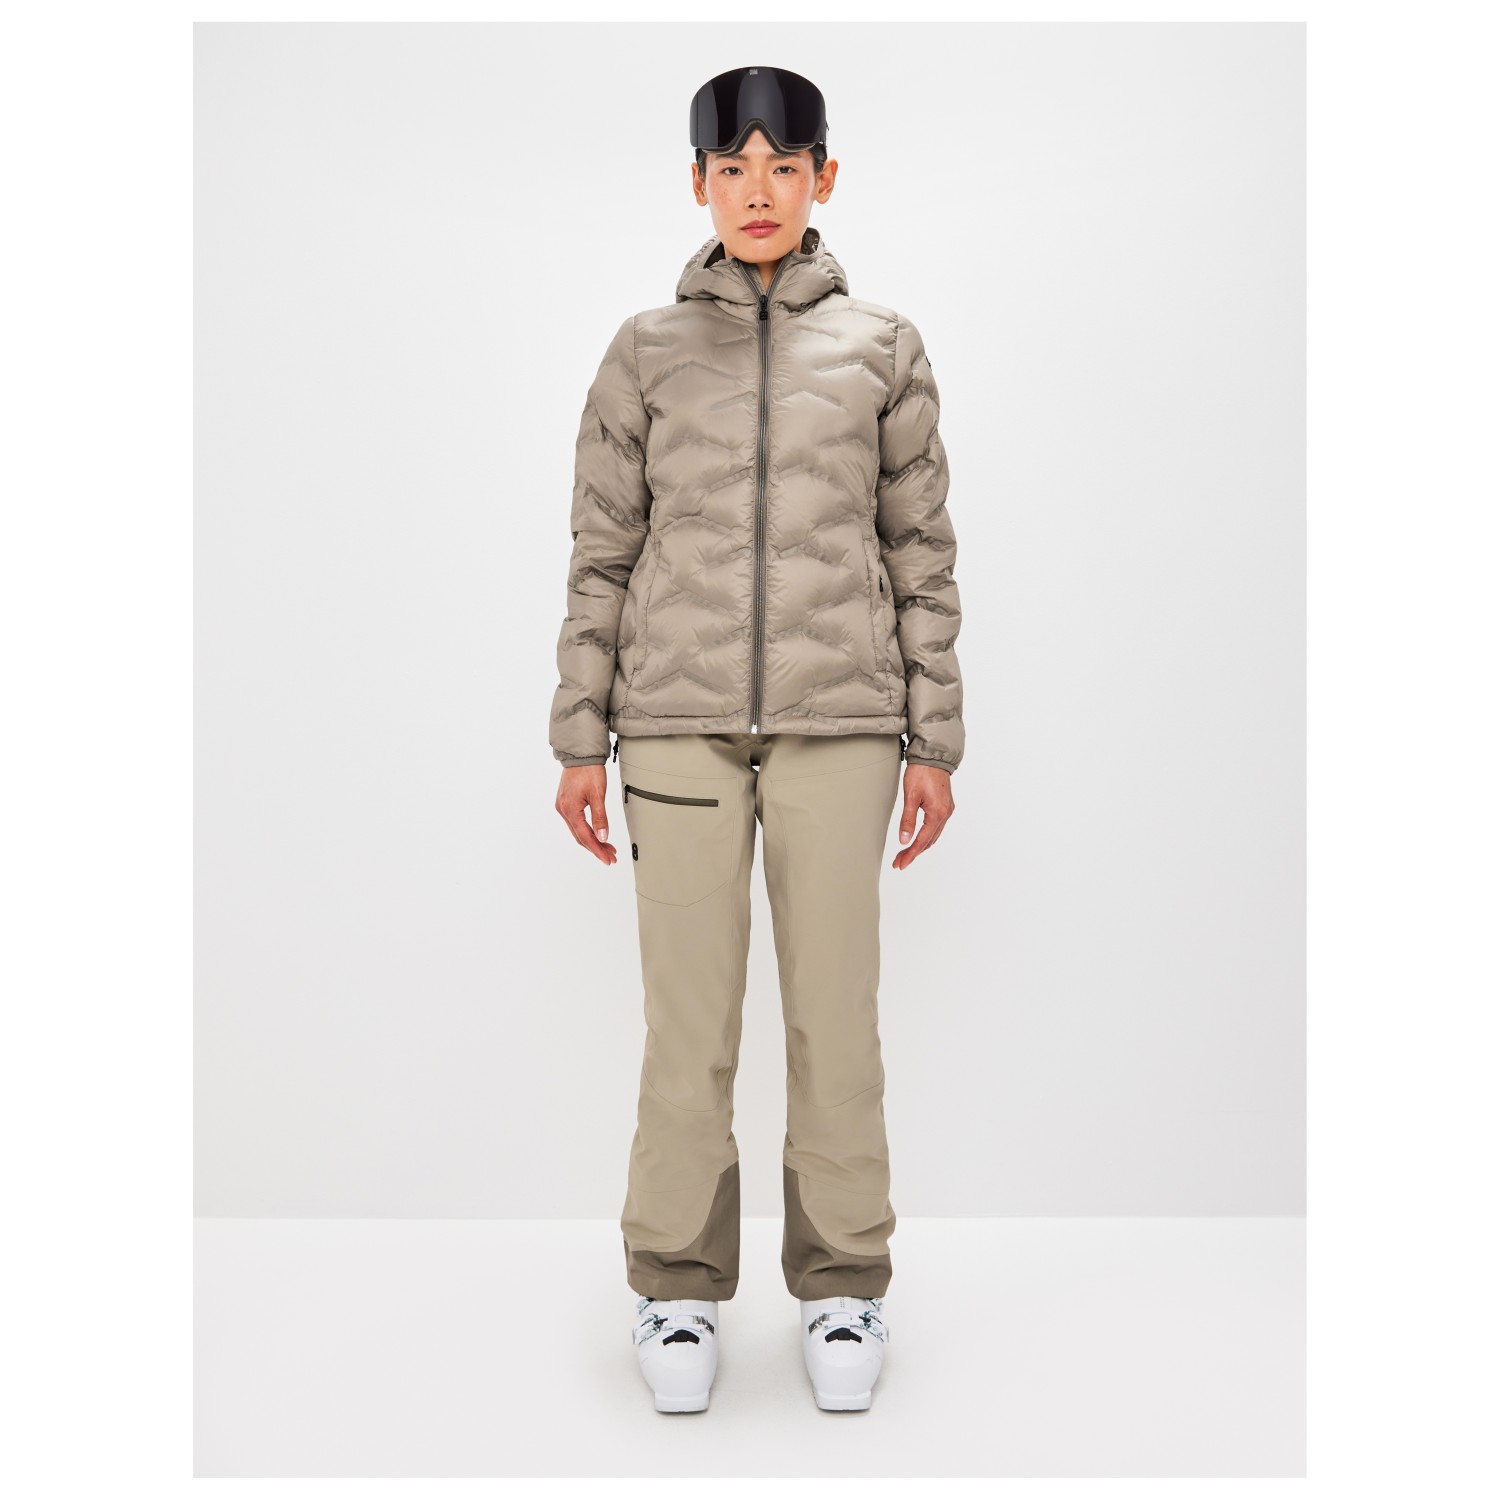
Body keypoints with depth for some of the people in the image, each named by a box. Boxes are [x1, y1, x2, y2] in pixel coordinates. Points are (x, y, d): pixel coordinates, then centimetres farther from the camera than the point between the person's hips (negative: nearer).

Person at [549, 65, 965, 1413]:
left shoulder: (884, 349, 9)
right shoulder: (646, 353, 8)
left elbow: (921, 554, 8)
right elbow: (602, 555, 8)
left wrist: (934, 742, 4)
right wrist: (580, 741, 4)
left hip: (839, 720, 0)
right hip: (680, 721, 0)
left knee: (836, 1010, 3)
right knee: (689, 1018, 2)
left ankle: (843, 1285, 20)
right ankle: (680, 1287, 19)